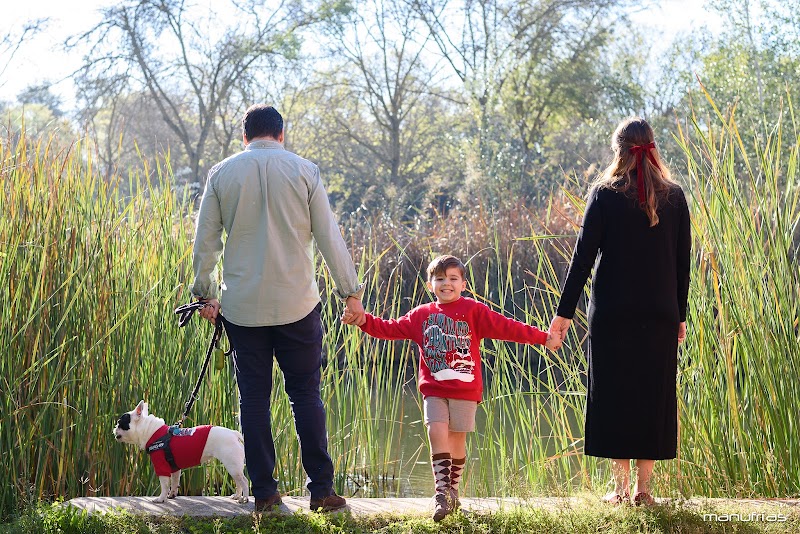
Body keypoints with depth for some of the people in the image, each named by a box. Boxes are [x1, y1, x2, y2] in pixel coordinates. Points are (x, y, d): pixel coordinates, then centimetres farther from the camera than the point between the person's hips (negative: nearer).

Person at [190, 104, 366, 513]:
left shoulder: (222, 173, 3)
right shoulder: (303, 171, 0)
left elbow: (205, 241, 5)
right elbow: (329, 237, 0)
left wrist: (205, 293, 15)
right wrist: (351, 293, 6)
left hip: (242, 306, 1)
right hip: (297, 303, -1)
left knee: (253, 398, 7)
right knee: (306, 394, 5)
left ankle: (263, 492, 7)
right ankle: (321, 489, 2)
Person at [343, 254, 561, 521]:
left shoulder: (474, 311, 0)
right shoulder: (421, 315, 10)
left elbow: (505, 327, -4)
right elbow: (391, 328, 8)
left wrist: (542, 338, -9)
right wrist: (364, 321, -5)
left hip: (465, 389, -1)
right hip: (434, 390, 2)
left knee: (457, 438, 4)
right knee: (437, 432, -14)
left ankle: (452, 491, 21)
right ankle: (442, 493, -14)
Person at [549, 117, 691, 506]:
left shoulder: (604, 194, -3)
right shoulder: (673, 197, 3)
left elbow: (583, 256, -5)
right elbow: (683, 262, 6)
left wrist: (565, 312, -2)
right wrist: (680, 316, 14)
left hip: (612, 314, -2)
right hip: (660, 314, 2)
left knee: (614, 392, 5)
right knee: (654, 394, 8)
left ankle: (621, 487, 5)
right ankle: (643, 488, 8)